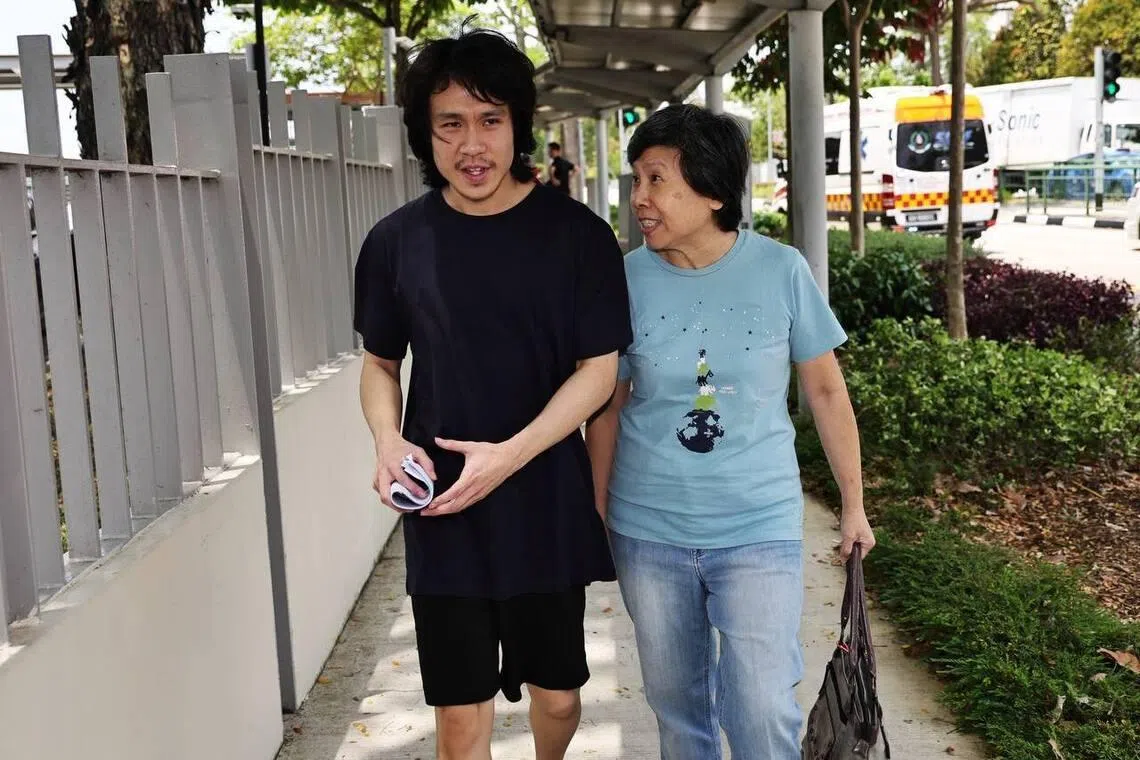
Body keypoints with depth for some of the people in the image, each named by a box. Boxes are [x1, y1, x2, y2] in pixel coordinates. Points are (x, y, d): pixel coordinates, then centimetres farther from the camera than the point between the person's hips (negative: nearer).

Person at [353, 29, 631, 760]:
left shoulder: (576, 233, -7)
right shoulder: (396, 241, -2)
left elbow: (599, 368, -6)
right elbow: (380, 363, 9)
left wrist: (511, 454, -20)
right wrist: (388, 440, -11)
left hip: (548, 508, 0)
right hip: (443, 516, 1)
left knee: (557, 692, 16)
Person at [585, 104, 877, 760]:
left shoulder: (781, 271, -9)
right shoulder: (629, 280, -5)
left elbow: (826, 391, 2)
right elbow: (608, 410, 4)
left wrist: (854, 505, 6)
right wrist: (596, 519, 8)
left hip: (760, 530, -2)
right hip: (648, 533, 2)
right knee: (676, 704, 17)